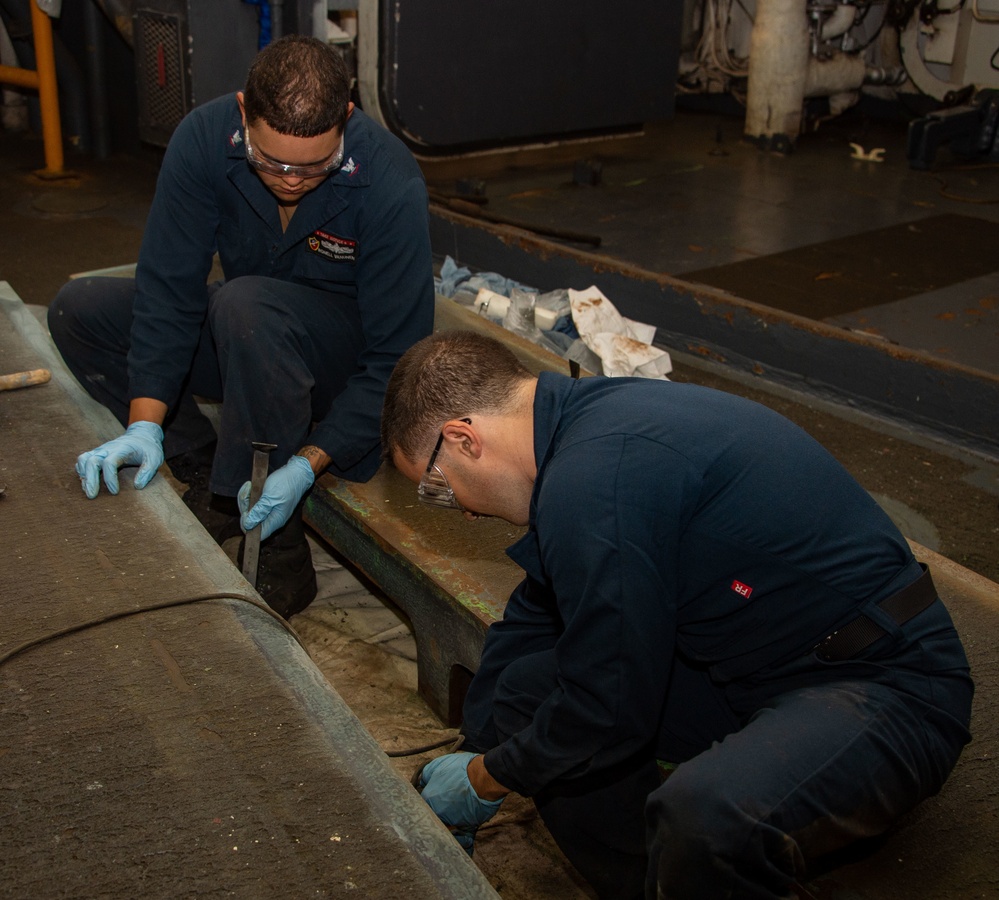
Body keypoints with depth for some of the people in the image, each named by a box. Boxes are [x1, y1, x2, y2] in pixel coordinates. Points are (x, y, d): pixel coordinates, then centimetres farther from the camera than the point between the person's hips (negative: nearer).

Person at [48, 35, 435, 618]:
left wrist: (308, 466, -33)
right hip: (247, 336, 5)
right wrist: (145, 422, -28)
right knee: (78, 311, -8)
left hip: (348, 361, -5)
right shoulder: (205, 139, -19)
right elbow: (169, 286, -17)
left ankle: (279, 549, -26)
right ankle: (206, 475, -8)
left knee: (245, 304, -37)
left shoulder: (392, 186, -29)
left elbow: (397, 357, -25)